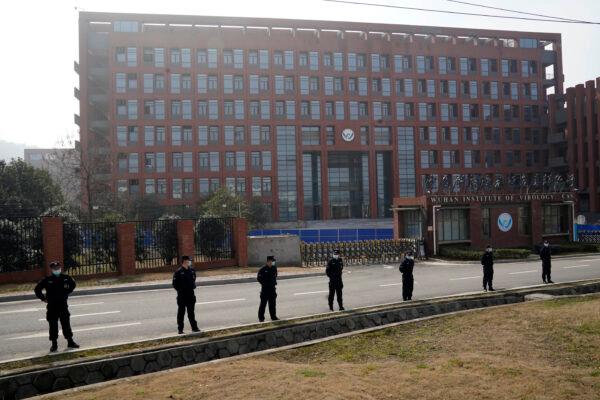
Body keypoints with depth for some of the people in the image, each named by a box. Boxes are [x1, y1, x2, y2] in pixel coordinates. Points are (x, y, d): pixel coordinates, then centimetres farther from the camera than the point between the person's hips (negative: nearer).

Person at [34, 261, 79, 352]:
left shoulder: (65, 278, -1)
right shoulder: (47, 280, -8)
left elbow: (73, 284, 19)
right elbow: (37, 289, 0)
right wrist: (43, 298, -1)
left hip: (63, 304, 2)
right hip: (52, 306, -2)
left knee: (66, 324, 8)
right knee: (53, 325, 3)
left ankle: (70, 341, 17)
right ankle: (54, 344, 12)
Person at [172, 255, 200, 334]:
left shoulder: (192, 270, 5)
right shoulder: (178, 272, -11)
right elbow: (175, 284, -7)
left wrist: (193, 286, 8)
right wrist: (180, 290, -8)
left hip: (190, 294, 5)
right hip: (182, 295, -5)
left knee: (191, 312, 12)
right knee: (181, 313, 4)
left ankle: (194, 327, 19)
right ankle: (180, 329, 12)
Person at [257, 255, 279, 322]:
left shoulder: (274, 268, 6)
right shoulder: (263, 269, -11)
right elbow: (258, 278, -7)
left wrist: (274, 282, 10)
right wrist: (264, 283, -9)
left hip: (272, 288, 5)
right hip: (265, 288, -5)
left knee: (272, 303, 10)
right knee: (263, 303, 2)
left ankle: (273, 317, 18)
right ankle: (261, 317, 10)